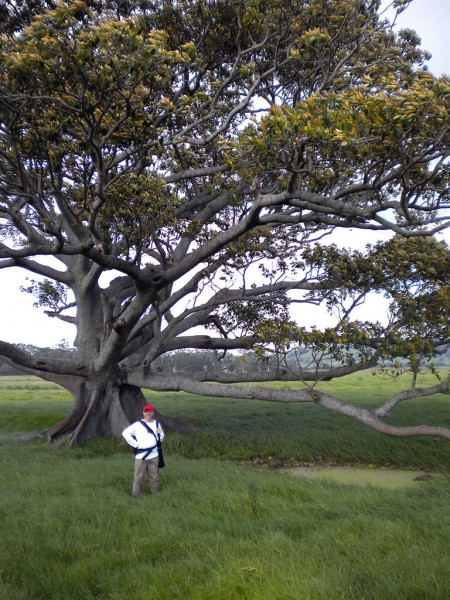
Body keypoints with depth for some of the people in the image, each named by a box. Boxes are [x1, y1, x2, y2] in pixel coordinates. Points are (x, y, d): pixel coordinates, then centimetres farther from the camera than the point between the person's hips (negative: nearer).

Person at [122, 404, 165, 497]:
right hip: (141, 456, -4)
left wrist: (160, 434, -4)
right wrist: (135, 444, -13)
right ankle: (137, 495, 12)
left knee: (154, 476, 13)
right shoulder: (138, 424, -7)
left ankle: (155, 493, 26)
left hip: (154, 455, 4)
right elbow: (125, 433, -13)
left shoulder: (157, 424, 10)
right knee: (139, 477, 0)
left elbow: (161, 438, 20)